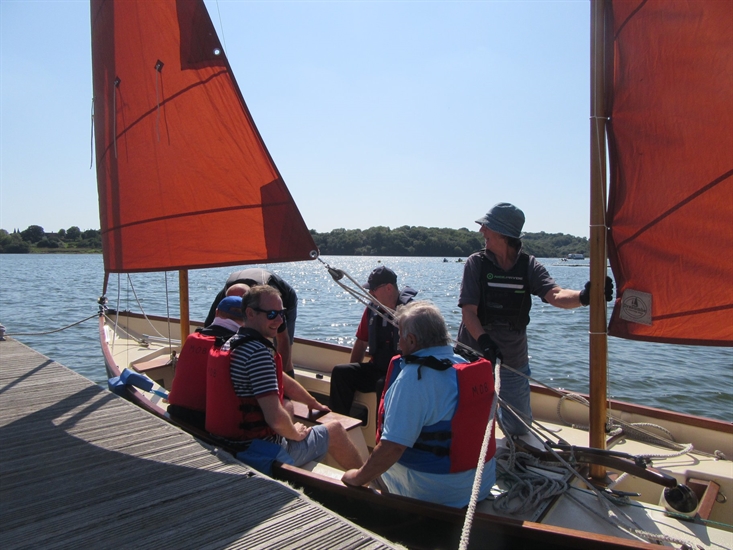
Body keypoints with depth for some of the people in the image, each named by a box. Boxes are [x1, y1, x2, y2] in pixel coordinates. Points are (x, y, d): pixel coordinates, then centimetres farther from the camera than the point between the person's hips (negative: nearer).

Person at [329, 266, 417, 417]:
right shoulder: (372, 309, 9)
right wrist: (353, 372, 11)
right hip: (376, 369, 7)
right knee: (340, 372, -10)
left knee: (383, 384, -36)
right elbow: (362, 341, 18)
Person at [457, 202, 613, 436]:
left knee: (519, 428, 11)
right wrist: (484, 341, -31)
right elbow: (468, 311, -15)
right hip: (475, 353, -2)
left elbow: (555, 296, -20)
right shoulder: (476, 263, -8)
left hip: (514, 358, 2)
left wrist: (583, 296, -41)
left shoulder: (529, 266, -5)